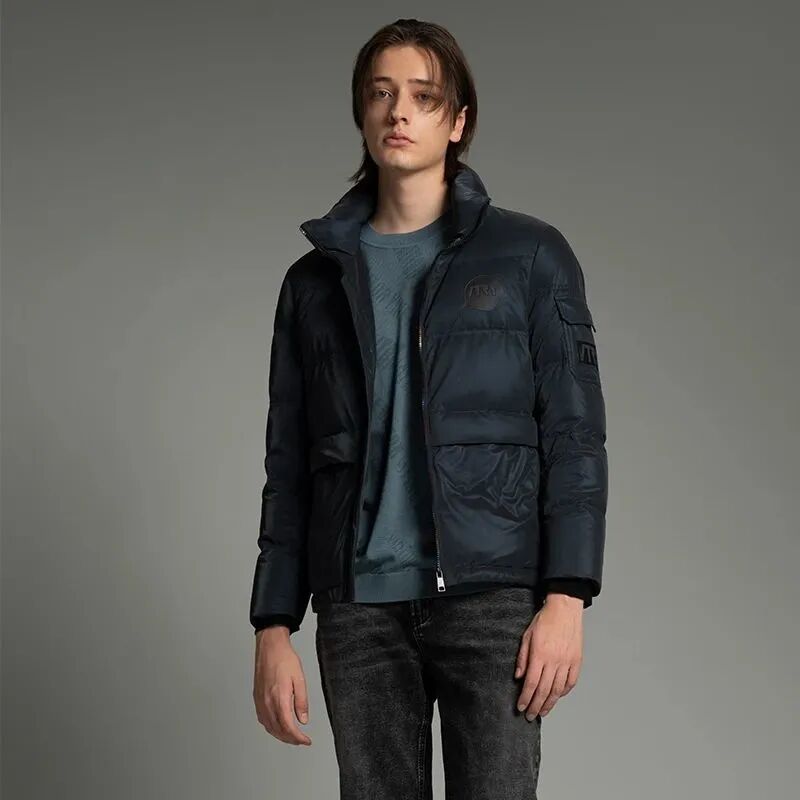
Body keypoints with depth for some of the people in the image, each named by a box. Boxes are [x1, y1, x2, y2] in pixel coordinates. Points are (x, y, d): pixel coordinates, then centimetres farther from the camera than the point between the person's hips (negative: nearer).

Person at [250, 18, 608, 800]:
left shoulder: (529, 257, 4)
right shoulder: (316, 280, 12)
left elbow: (574, 437, 0)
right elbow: (288, 468, 13)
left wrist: (566, 597, -10)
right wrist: (273, 627, 7)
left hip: (491, 595, -2)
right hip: (358, 606, 3)